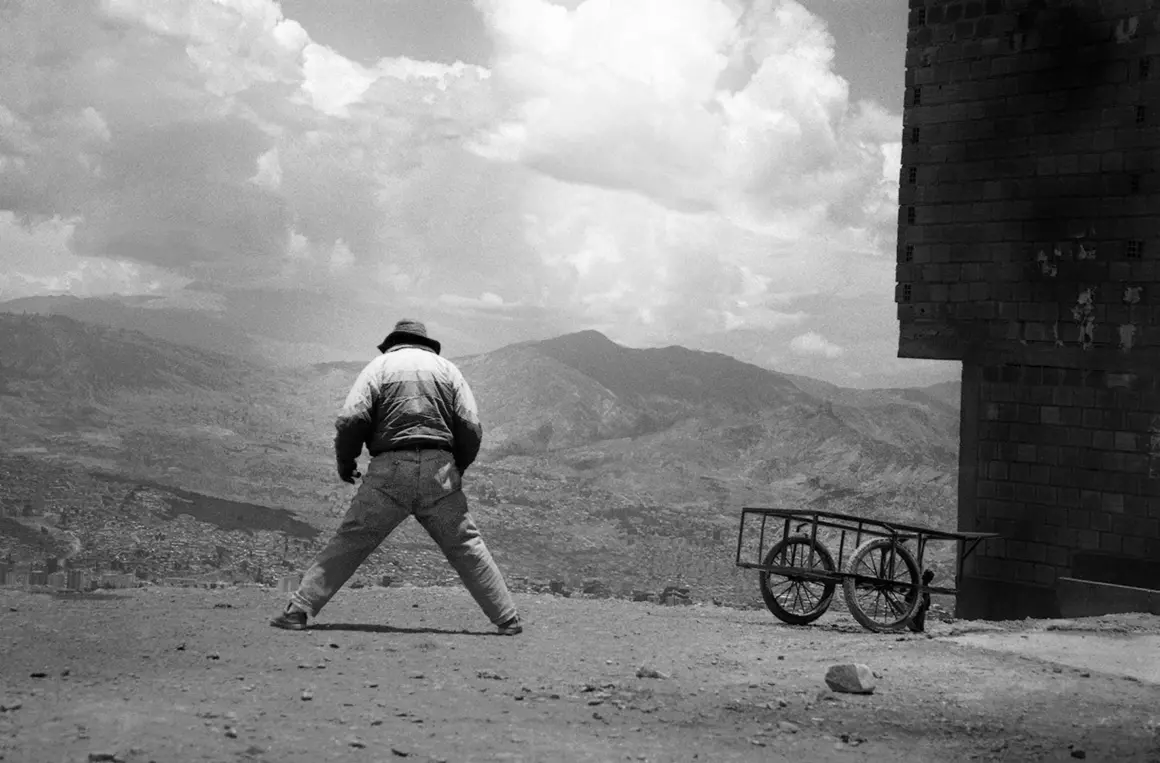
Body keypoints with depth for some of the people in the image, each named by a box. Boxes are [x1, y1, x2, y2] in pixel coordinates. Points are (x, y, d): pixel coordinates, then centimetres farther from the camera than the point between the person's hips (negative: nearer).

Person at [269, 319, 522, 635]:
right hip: (438, 469, 1)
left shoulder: (380, 365, 9)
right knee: (467, 547, 10)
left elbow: (351, 419, -5)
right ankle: (508, 619, 11)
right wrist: (456, 468, 19)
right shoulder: (447, 368, 15)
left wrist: (345, 462, 10)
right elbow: (471, 428, 5)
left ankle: (298, 611, -2)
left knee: (348, 544, 2)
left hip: (390, 470, -1)